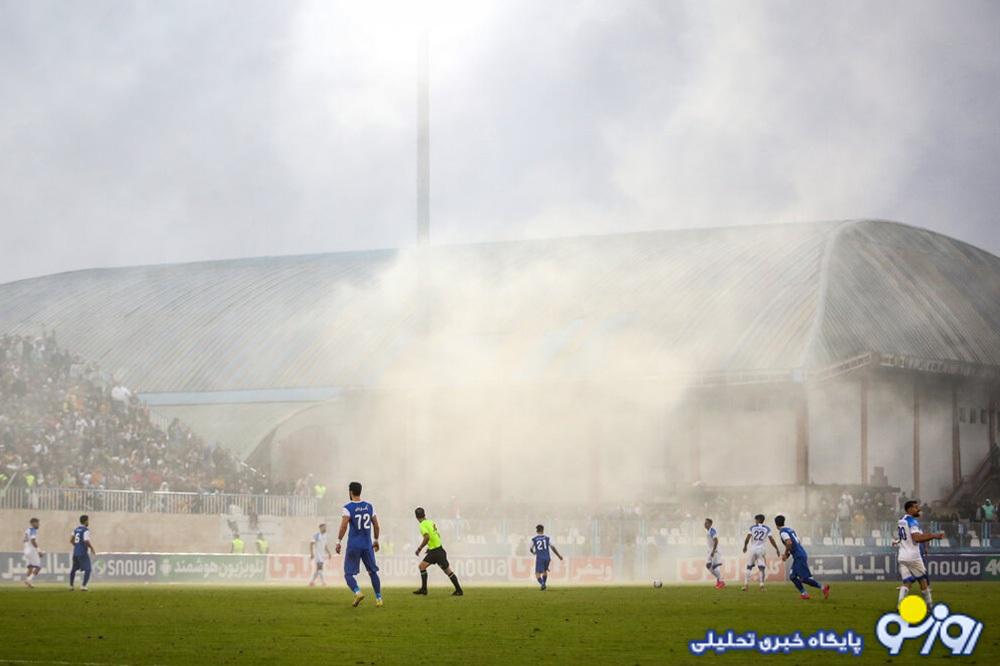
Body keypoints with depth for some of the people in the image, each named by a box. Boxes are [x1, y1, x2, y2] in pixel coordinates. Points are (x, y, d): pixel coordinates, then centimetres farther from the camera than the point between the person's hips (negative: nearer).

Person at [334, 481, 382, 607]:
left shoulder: (348, 508, -9)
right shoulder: (369, 506, 5)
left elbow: (344, 526, -17)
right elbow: (376, 525, 10)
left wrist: (338, 541, -10)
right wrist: (376, 540, 21)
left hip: (353, 545, -4)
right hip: (367, 545, 4)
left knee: (348, 574, 3)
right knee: (373, 572, 16)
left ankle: (357, 592, -21)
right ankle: (379, 598, 13)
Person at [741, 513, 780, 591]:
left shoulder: (752, 527, 3)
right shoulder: (767, 529, 4)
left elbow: (747, 538, -2)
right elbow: (771, 540, -1)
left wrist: (745, 546, 14)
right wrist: (777, 549, 6)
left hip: (753, 549, 1)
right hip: (761, 550, -1)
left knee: (749, 567, 13)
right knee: (762, 568, 2)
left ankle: (746, 584, 10)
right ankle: (762, 584, -10)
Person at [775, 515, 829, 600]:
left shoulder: (782, 532, -9)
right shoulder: (790, 530, 19)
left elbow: (789, 543, -24)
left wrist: (786, 554, -10)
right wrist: (788, 554, 23)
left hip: (799, 557, -9)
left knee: (805, 578, -10)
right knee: (792, 576, 11)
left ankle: (823, 587, -13)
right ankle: (804, 593, 7)